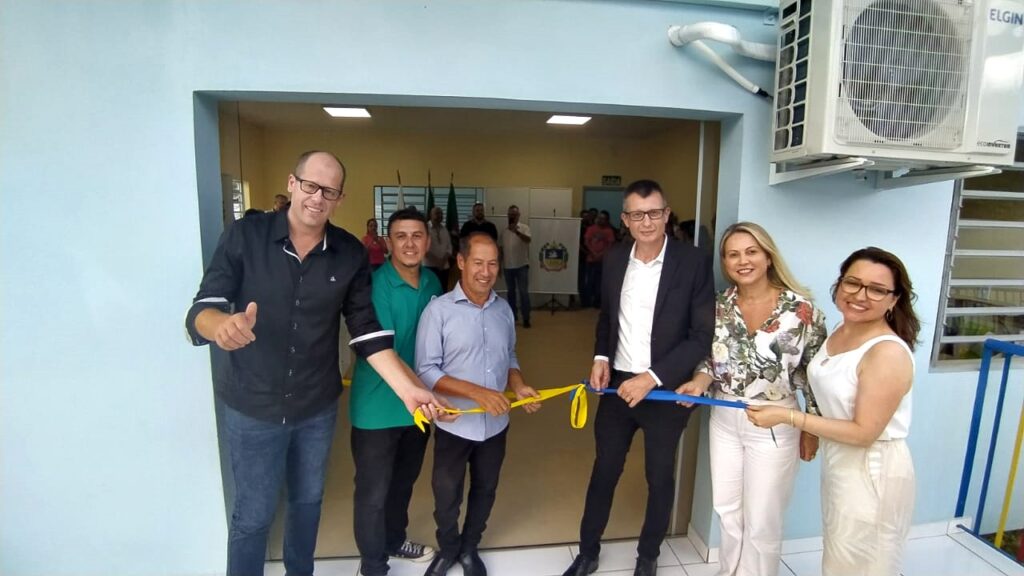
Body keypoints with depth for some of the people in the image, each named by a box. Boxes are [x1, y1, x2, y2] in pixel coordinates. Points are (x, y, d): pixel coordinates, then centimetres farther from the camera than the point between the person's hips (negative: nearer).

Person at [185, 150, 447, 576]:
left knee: (309, 501, 22)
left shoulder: (351, 254, -7)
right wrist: (222, 325, -40)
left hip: (317, 406, 3)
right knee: (253, 514, 13)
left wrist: (408, 388, -15)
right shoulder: (245, 236, -12)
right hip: (251, 405, -2)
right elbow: (200, 311, -16)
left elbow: (367, 331, -6)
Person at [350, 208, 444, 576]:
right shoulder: (373, 285, -20)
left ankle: (394, 540, 50)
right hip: (378, 408, -5)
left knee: (404, 481, 24)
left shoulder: (432, 283, -2)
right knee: (373, 491, 12)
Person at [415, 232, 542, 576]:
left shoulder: (504, 309, -1)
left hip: (496, 424, 4)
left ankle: (469, 548, 49)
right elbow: (426, 371, -18)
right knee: (447, 496, 17)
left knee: (485, 490, 22)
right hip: (454, 425, -4)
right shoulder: (438, 310, -16)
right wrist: (476, 392, -26)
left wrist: (519, 387, -10)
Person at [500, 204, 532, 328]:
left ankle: (526, 318, 3)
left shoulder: (524, 228, -6)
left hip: (521, 265, -4)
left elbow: (528, 240, -27)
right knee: (511, 292, 12)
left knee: (523, 292, -3)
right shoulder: (504, 230, 8)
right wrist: (499, 264, 12)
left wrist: (517, 231, -43)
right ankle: (513, 316, 22)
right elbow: (502, 248, 13)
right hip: (508, 266, 5)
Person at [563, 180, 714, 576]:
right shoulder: (615, 259, 0)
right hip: (617, 383, 3)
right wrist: (601, 357, -3)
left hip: (666, 389, -2)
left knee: (660, 477, 16)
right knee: (604, 471, 15)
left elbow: (704, 334, -13)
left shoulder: (693, 262, -12)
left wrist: (652, 377, -19)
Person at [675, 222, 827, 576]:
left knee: (761, 521, 10)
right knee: (727, 511, 20)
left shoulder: (801, 308, -13)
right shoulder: (720, 306, -2)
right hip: (725, 420, 4)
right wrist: (699, 382, -13)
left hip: (774, 426, -4)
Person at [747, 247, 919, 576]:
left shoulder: (889, 353, -26)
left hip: (872, 471, -8)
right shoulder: (839, 333, -1)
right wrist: (810, 432, 3)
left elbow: (864, 432, -25)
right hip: (837, 460, 8)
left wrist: (787, 417, -25)